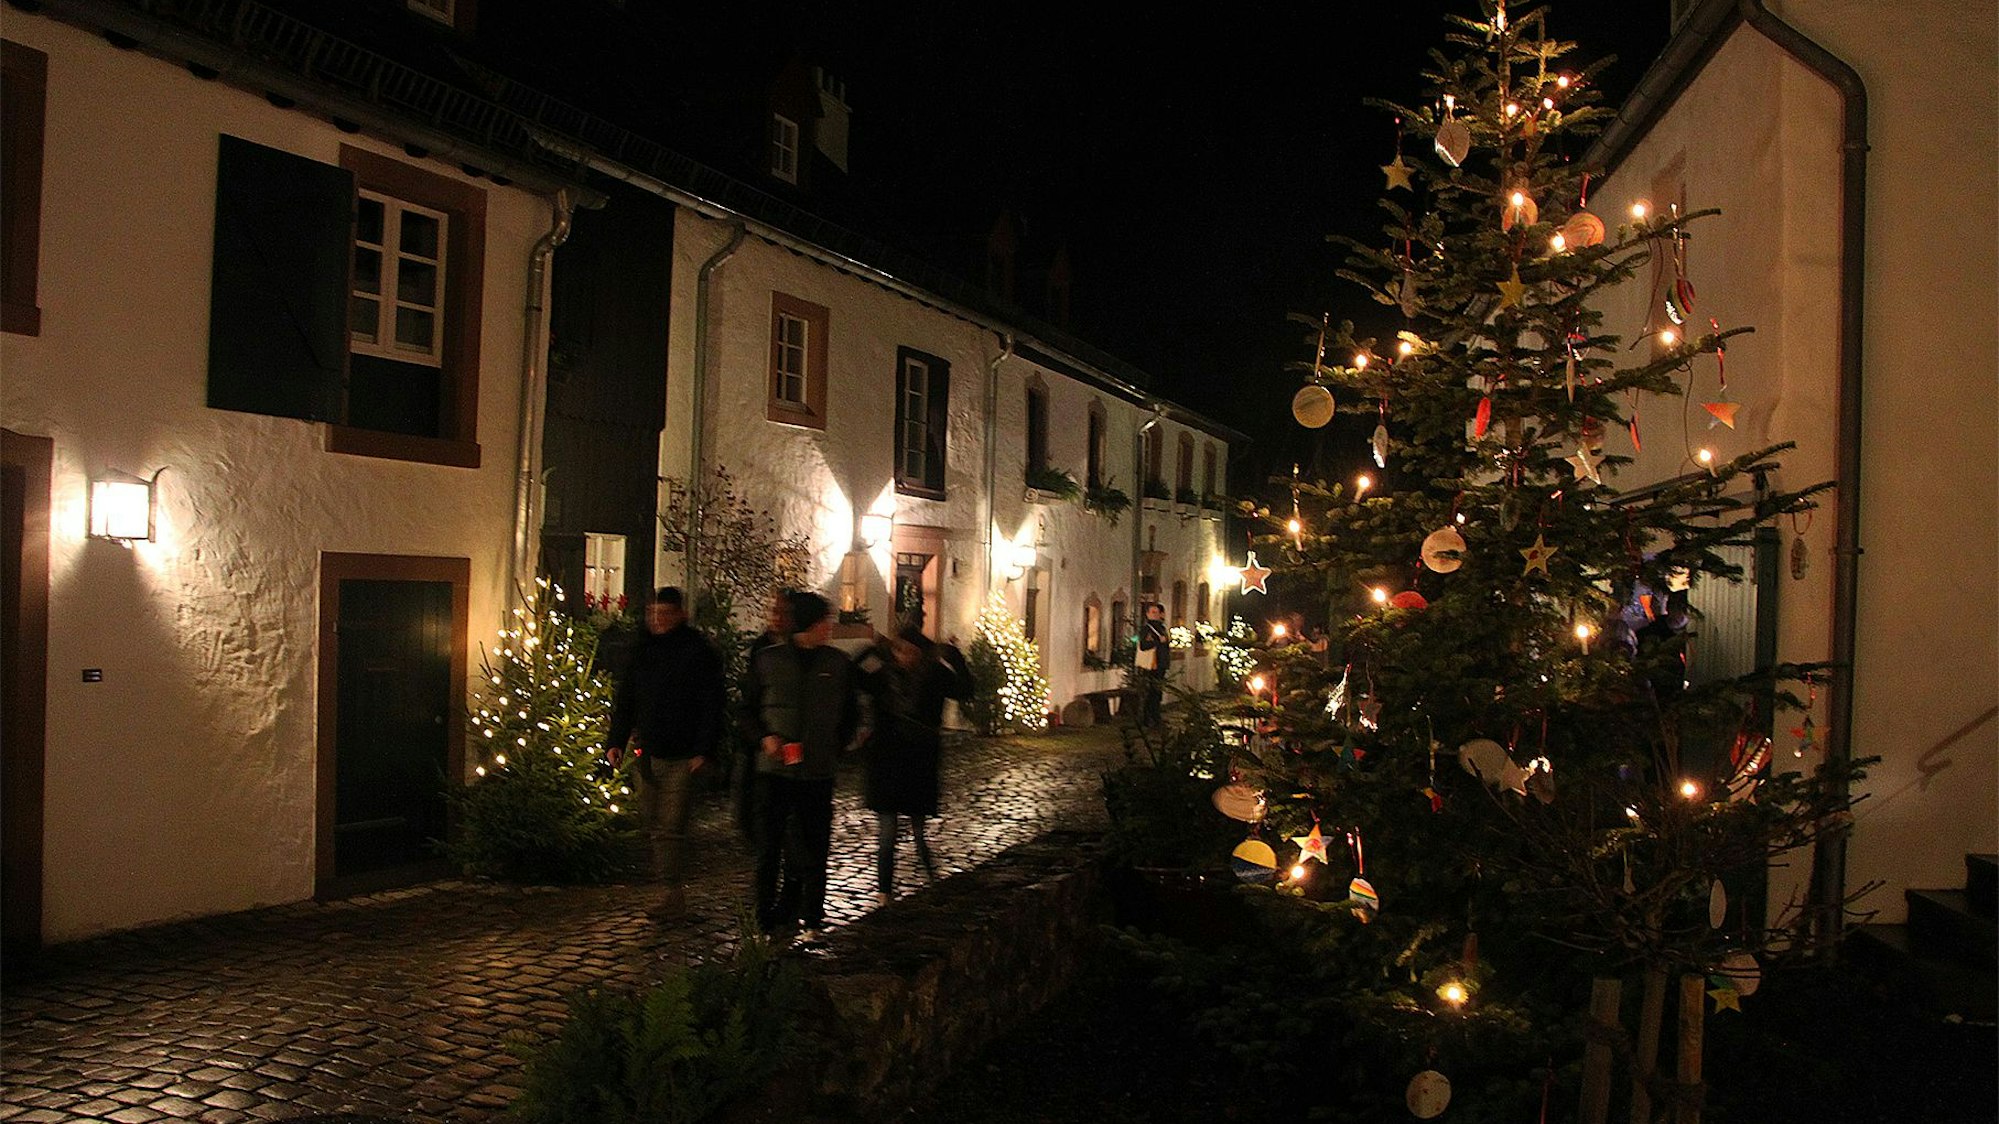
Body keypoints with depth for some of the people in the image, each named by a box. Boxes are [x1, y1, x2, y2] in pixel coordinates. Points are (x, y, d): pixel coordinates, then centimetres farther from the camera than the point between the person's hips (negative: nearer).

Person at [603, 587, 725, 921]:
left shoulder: (699, 652, -4)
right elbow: (624, 700, 16)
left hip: (681, 756, -5)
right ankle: (659, 877, 23)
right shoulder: (641, 650, 12)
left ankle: (674, 892, 0)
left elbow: (712, 706, -6)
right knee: (650, 823, 9)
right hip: (646, 753, 5)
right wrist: (615, 742, 5)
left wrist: (703, 750, -13)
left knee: (669, 827, -7)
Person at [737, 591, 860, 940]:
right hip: (773, 771, -1)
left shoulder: (839, 663, 4)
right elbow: (748, 710, 8)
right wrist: (764, 738, -9)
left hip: (817, 773, 1)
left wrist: (835, 748, 3)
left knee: (813, 850, 6)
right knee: (769, 848, 3)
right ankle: (768, 919, 14)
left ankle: (810, 919, 20)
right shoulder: (767, 660, 0)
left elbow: (851, 714, 15)